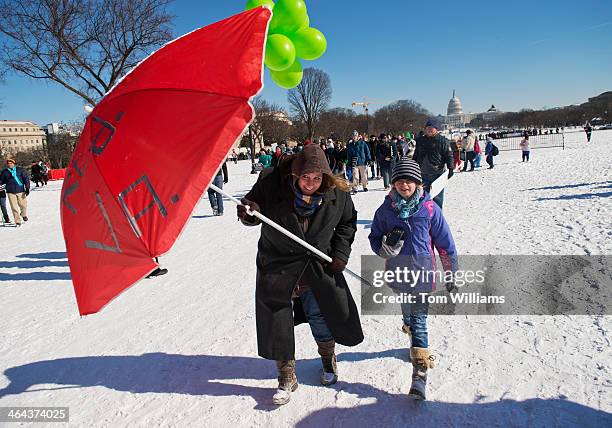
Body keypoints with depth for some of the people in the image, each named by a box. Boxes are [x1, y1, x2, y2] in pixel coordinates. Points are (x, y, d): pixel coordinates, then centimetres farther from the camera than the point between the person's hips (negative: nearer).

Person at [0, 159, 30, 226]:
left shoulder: (20, 170, 3)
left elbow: (26, 178, 4)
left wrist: (27, 188, -2)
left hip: (20, 191, -1)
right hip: (10, 192, 1)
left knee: (23, 205, 3)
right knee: (14, 207, -1)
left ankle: (24, 215, 35)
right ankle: (18, 221, 7)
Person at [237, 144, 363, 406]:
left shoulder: (337, 193, -12)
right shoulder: (271, 183, -20)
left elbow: (347, 222, 7)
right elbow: (253, 212, -5)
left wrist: (340, 252, -3)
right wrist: (249, 214, -29)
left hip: (319, 265, 1)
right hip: (277, 265, 0)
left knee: (323, 318, 12)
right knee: (277, 325, 4)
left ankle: (328, 360, 43)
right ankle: (287, 378, 25)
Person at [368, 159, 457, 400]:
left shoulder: (429, 208, -5)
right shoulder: (385, 210, -1)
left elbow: (445, 244, 2)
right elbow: (375, 238, 8)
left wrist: (452, 274, 6)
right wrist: (385, 247, -16)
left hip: (422, 272, -2)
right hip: (397, 272, 3)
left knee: (419, 319, -6)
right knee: (408, 312, 19)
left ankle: (419, 375, -5)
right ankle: (418, 343, 48)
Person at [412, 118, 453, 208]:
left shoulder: (442, 141, -4)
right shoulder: (420, 140, 10)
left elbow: (449, 155, -5)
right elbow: (415, 156, 19)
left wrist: (450, 168, -14)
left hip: (438, 174, -4)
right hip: (423, 174, 4)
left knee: (437, 197, 3)